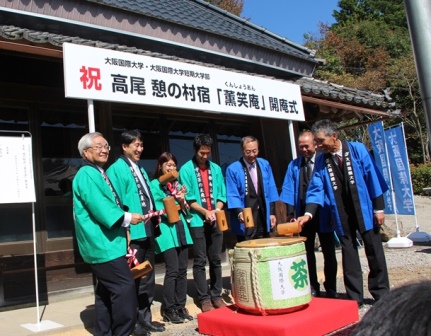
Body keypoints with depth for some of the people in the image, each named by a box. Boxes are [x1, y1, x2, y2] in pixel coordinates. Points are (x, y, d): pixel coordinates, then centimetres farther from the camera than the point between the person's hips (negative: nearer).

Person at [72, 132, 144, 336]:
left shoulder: (98, 173, 19)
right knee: (125, 286, -12)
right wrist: (127, 218, -14)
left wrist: (123, 218, 9)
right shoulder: (87, 174, -13)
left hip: (105, 243, 11)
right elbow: (100, 208, -21)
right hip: (102, 244, -11)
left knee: (106, 290, 14)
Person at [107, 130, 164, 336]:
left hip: (147, 231, 9)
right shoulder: (116, 169, -9)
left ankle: (144, 317, 28)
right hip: (132, 233, -9)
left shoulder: (140, 169, 17)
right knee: (132, 278, 3)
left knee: (147, 277, 15)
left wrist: (155, 216, 10)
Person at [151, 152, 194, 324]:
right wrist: (176, 201, -12)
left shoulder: (177, 184, 16)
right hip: (166, 230, -6)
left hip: (181, 229, 6)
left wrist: (182, 202, -8)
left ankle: (180, 306, 17)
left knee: (182, 270, 7)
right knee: (172, 270, -7)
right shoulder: (155, 185, -2)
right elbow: (157, 209, -10)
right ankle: (168, 310, 5)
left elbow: (185, 210, 13)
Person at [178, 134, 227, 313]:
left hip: (216, 221, 4)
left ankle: (216, 295, 20)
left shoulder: (216, 169, 9)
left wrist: (216, 210, -8)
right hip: (197, 221, -4)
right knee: (200, 262, 2)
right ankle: (204, 299, 10)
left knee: (216, 260, 10)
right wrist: (205, 212, -15)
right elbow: (187, 198, -7)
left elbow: (221, 195, 9)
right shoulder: (186, 169, -2)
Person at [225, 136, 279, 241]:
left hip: (263, 218, 4)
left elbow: (271, 190, 9)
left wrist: (272, 212, 6)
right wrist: (239, 212, -25)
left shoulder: (265, 165, 5)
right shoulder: (232, 169, -8)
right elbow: (232, 195, -10)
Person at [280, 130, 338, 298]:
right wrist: (291, 212, -6)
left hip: (323, 213, -3)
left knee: (329, 252, 8)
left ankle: (330, 289, 21)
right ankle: (312, 288, 21)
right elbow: (289, 190, 2)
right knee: (307, 252, 10)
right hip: (303, 214, 3)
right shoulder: (294, 165, 5)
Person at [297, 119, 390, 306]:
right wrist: (308, 213, -20)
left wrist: (378, 208, -8)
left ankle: (381, 293, 22)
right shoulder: (321, 161, 0)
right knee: (349, 254, 6)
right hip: (341, 214, 2)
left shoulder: (357, 150, -7)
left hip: (364, 210, -2)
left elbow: (373, 178, -6)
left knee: (374, 251, 6)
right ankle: (354, 297, 16)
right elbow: (316, 189, -5)